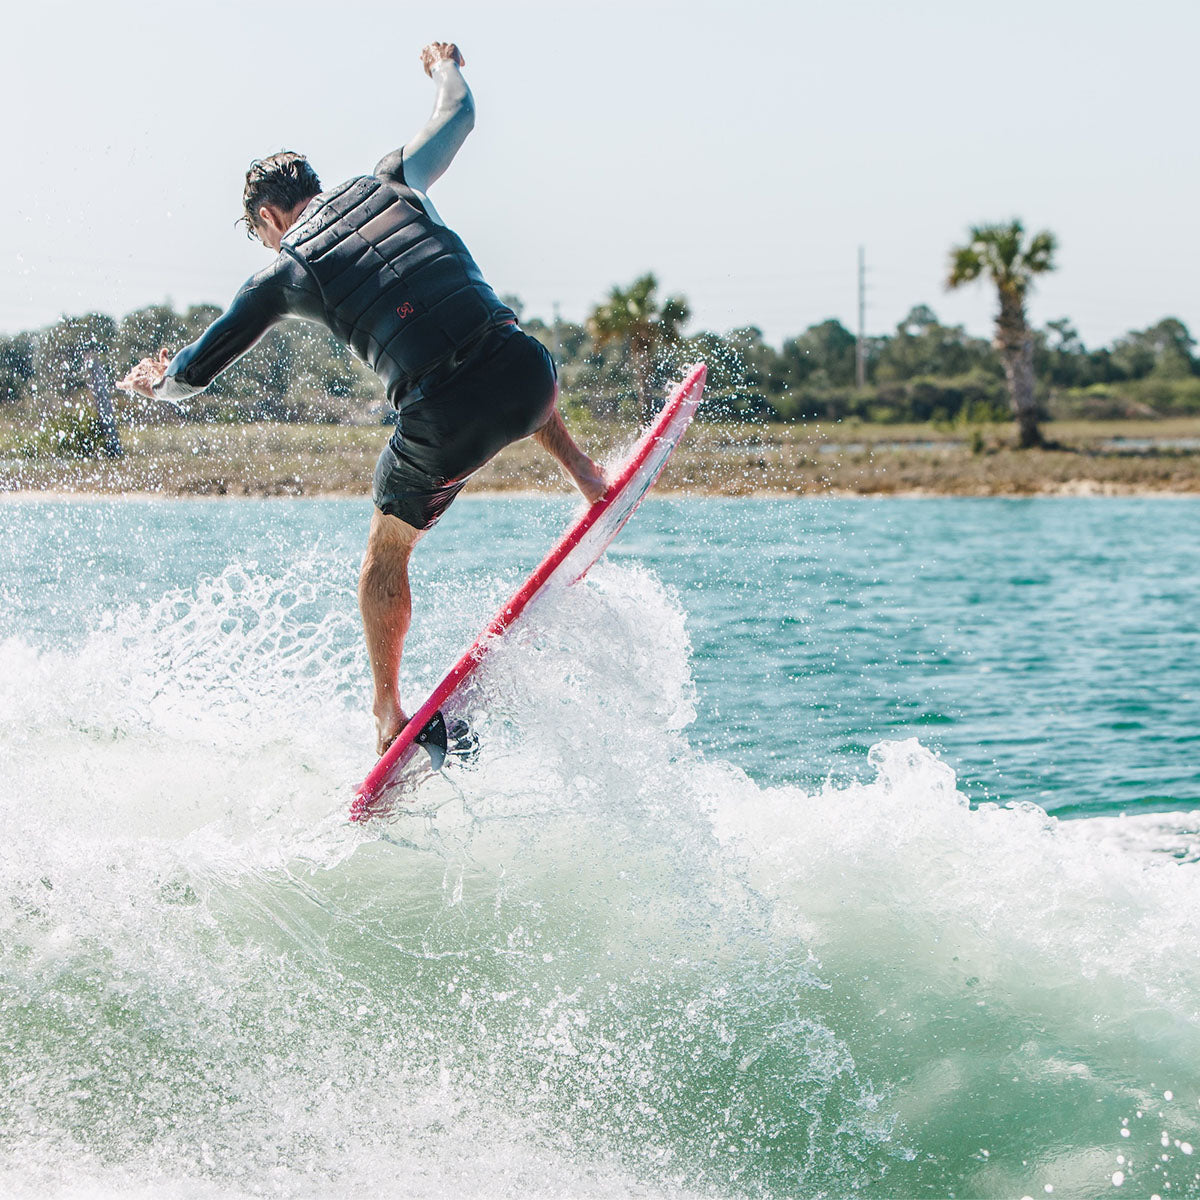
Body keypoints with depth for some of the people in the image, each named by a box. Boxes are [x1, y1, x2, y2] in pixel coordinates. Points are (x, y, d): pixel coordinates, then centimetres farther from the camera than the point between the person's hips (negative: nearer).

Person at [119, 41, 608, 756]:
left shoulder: (286, 273, 11)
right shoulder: (386, 185, 17)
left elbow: (192, 375, 18)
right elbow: (458, 116, 34)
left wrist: (155, 382, 40)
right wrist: (447, 67, 56)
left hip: (444, 422, -3)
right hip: (522, 370, 3)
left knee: (386, 557, 23)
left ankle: (389, 713, 26)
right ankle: (584, 474, 40)